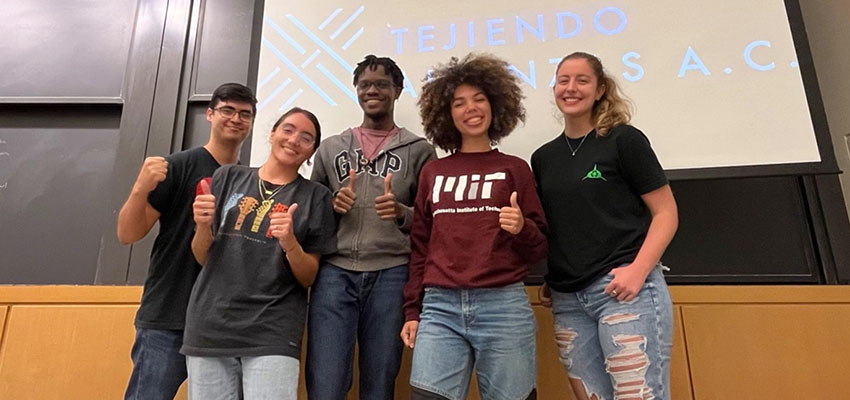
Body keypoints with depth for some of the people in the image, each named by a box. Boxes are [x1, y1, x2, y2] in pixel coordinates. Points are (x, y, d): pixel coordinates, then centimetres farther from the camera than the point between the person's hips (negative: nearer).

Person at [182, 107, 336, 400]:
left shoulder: (315, 196, 2)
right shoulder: (228, 177, 7)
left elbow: (309, 278, 1)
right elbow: (202, 258, 9)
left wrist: (289, 243, -18)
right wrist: (203, 225, -11)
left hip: (273, 332, -2)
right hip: (209, 326, 2)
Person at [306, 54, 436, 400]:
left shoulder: (419, 150, 8)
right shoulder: (330, 148, 15)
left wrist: (402, 213, -15)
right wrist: (332, 205, -3)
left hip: (390, 275, -1)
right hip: (334, 272, 2)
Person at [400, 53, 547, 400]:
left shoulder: (515, 169, 7)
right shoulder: (432, 173, 11)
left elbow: (539, 249, 7)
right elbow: (419, 246, 14)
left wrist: (521, 228, -15)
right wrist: (412, 311, 11)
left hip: (503, 306, -1)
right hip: (439, 308, 2)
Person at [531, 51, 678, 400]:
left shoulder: (623, 139, 0)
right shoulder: (543, 157, 14)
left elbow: (666, 214, -2)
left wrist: (637, 271, -15)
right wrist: (549, 278, 6)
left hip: (623, 289, -4)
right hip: (567, 300, 5)